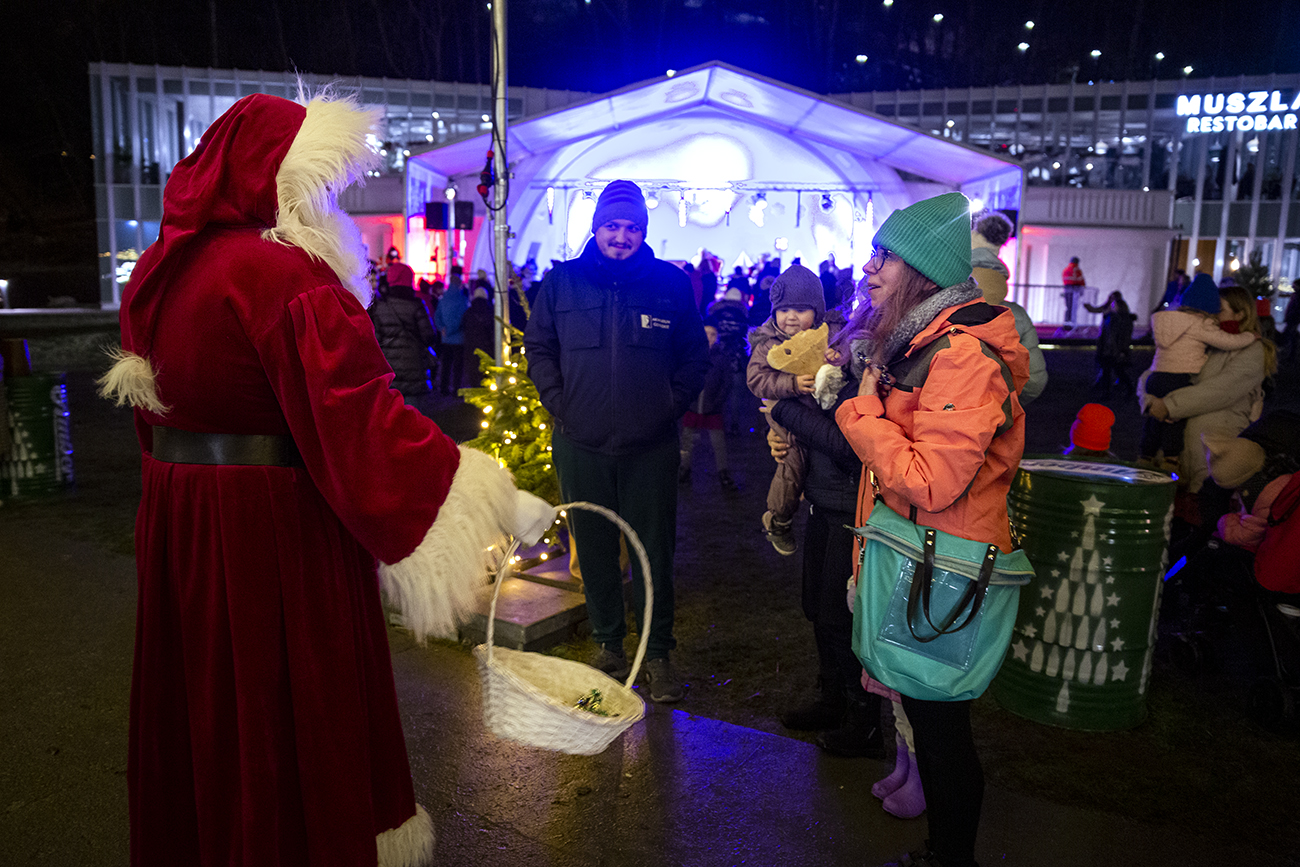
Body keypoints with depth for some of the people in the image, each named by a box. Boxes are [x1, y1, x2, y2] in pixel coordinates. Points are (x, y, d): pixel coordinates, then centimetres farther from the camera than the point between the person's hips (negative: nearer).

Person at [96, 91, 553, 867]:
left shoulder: (164, 266, 8)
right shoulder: (290, 277, -19)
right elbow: (364, 419, -26)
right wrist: (502, 500, -24)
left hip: (179, 518, 9)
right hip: (277, 518, -8)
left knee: (207, 697, 21)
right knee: (296, 697, 6)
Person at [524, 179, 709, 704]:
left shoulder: (670, 283, 3)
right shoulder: (562, 281, 4)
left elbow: (695, 355, 10)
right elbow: (538, 346, 11)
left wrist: (672, 405, 0)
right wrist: (558, 402, 1)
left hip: (651, 446, -1)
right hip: (581, 445, 1)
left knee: (654, 552, 6)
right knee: (595, 550, 11)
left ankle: (657, 654, 21)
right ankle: (607, 645, 28)